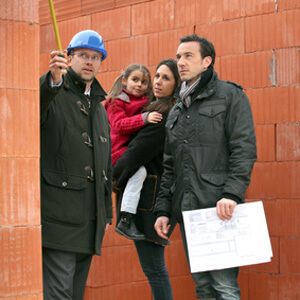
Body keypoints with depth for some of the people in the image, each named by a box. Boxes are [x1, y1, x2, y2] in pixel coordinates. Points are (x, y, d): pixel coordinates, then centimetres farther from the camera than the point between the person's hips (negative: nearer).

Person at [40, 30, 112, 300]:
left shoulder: (99, 108, 24)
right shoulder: (52, 94, 0)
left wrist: (106, 213, 23)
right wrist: (53, 81, -45)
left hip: (90, 222, 8)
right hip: (57, 215, -7)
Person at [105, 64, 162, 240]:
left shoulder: (146, 103, 18)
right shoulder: (117, 102, -1)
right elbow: (119, 125, -19)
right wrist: (144, 118, -30)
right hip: (120, 152, -8)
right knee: (139, 171, -32)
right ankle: (126, 221, -33)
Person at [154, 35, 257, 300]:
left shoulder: (230, 96, 2)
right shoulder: (177, 111, 21)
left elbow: (244, 149, -7)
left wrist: (232, 194, -19)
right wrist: (163, 209, 13)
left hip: (219, 209, -6)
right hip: (186, 209, 6)